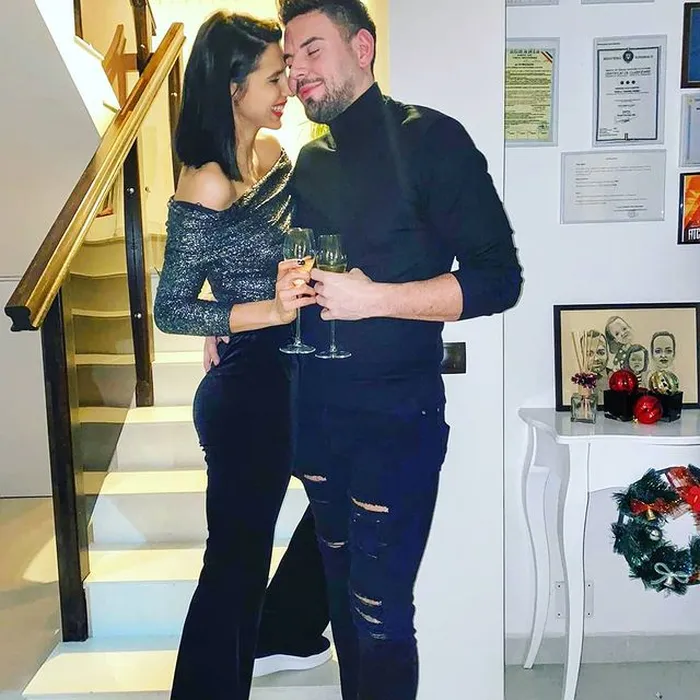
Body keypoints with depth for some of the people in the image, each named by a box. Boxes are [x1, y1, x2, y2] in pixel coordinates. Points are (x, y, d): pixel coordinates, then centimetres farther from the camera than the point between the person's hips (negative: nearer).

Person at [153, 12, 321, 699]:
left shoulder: (275, 154, 4)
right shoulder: (207, 187, -19)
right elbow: (170, 310, -17)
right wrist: (271, 310, -27)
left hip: (289, 378, 9)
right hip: (245, 390, -9)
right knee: (236, 554, 7)